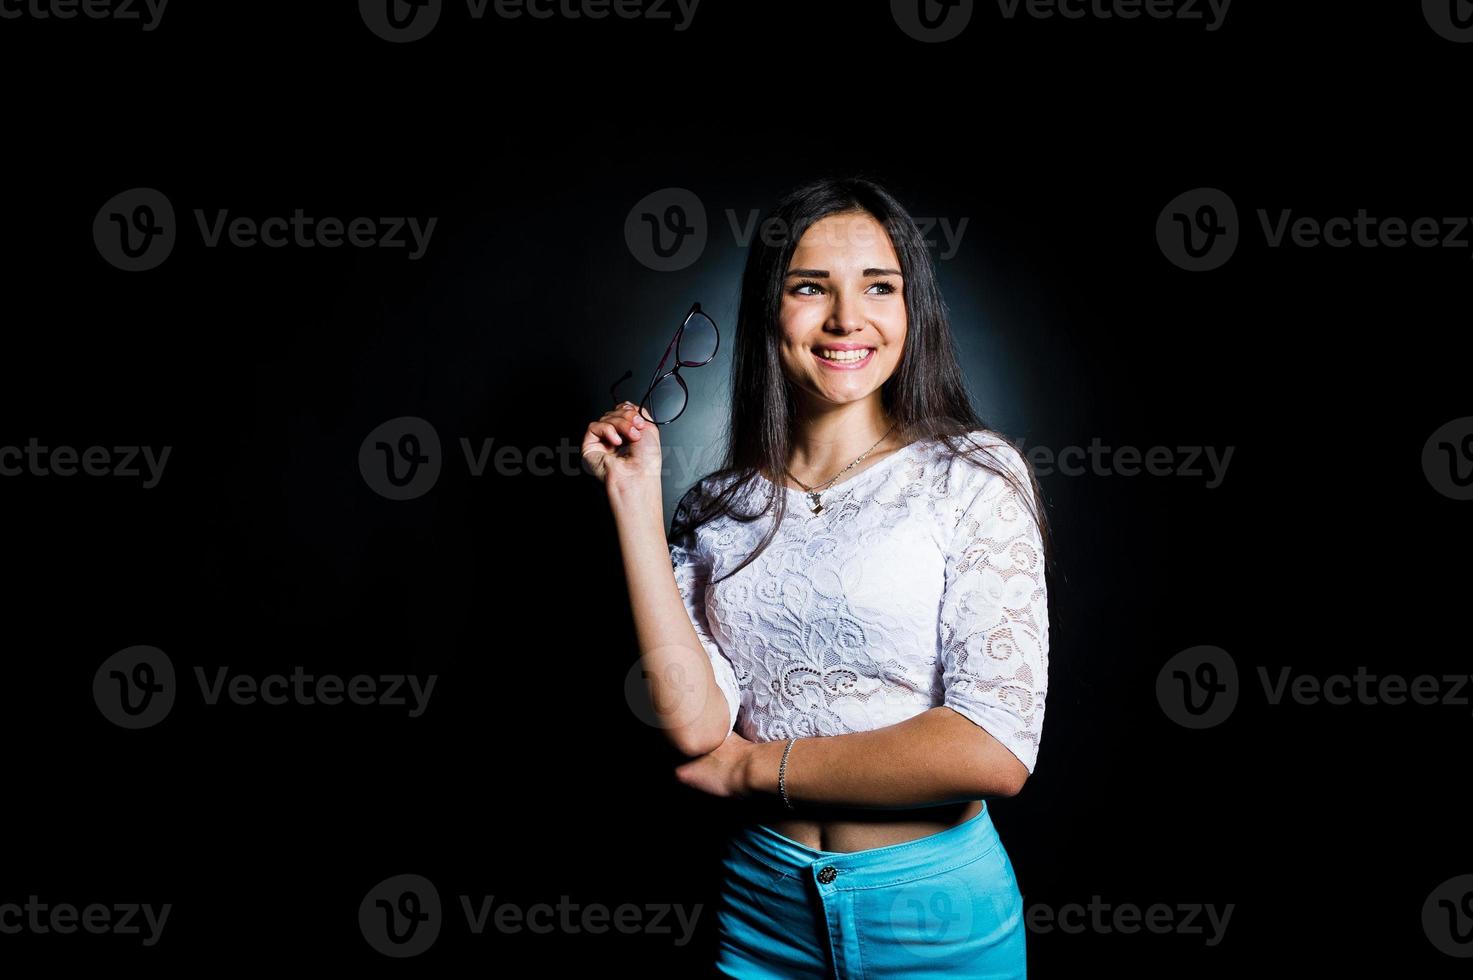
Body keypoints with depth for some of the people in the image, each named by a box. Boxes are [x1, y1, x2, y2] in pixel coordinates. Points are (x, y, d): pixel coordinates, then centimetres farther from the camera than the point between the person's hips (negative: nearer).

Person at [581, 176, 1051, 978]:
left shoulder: (973, 477, -10)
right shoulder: (717, 508, -1)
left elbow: (997, 751, -18)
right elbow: (696, 724, -13)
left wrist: (756, 765, -12)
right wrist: (635, 499, -12)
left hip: (936, 914, -2)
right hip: (761, 909, 3)